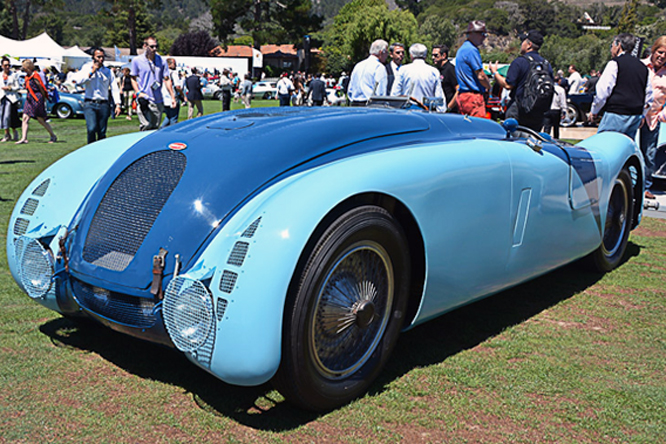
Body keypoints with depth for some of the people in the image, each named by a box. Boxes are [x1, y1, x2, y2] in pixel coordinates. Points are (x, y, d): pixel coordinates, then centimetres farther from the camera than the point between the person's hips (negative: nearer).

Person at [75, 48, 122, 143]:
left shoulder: (108, 71, 12)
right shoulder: (86, 67, 9)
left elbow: (115, 88, 10)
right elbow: (79, 81, -5)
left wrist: (118, 104, 1)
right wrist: (92, 72, -10)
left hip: (103, 104, 2)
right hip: (90, 104, -2)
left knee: (102, 132, 0)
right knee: (92, 128, -19)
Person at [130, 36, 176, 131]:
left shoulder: (161, 60, 7)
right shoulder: (137, 60, 0)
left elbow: (167, 79, 10)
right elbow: (133, 79, 6)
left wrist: (172, 97, 6)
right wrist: (138, 92, -10)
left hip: (158, 100, 3)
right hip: (144, 99, -3)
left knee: (155, 128, 10)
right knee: (146, 126, -14)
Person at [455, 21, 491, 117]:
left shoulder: (462, 49, 20)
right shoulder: (472, 50, -11)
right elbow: (480, 76, -13)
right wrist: (489, 87, 4)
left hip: (462, 95, 10)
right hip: (473, 97, -10)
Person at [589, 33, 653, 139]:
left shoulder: (615, 64, -6)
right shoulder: (643, 67, 15)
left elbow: (602, 91, -9)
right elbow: (649, 95, 20)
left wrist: (594, 111, 3)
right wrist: (641, 115, 29)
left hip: (616, 115, -7)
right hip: (636, 117, 7)